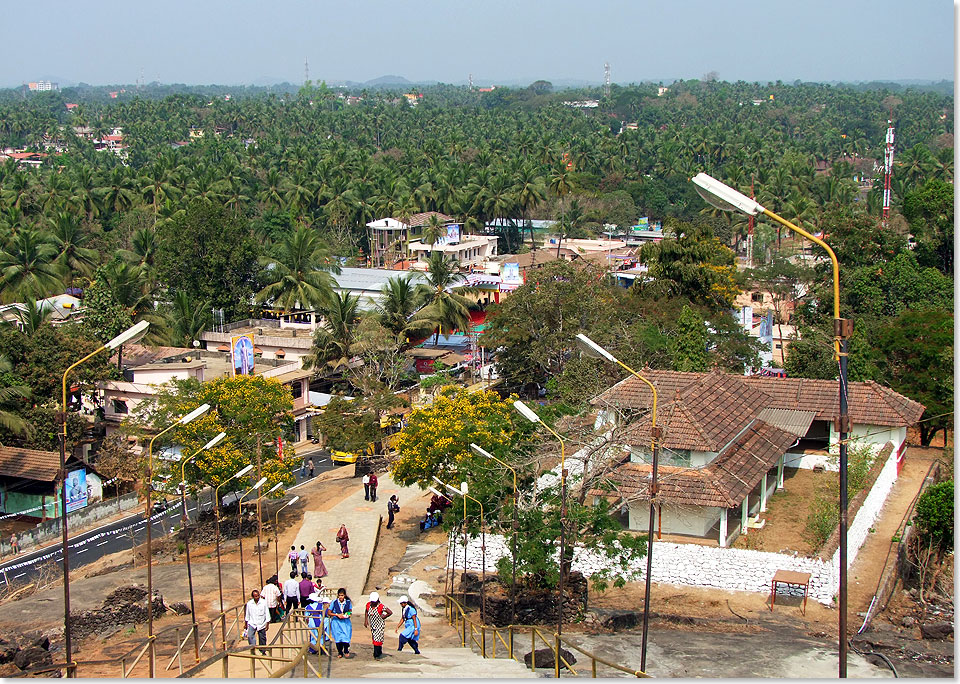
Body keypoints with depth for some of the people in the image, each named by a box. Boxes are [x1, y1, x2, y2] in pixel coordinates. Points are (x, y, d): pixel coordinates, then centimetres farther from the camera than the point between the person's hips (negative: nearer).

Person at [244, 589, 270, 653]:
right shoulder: (249, 603, -4)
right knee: (250, 636, -20)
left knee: (262, 638, 10)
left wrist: (267, 624, -6)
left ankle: (263, 652, 28)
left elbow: (267, 614, -4)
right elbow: (247, 614, 9)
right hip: (252, 624, 1)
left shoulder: (264, 603, -10)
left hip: (261, 624, -1)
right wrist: (245, 624, 15)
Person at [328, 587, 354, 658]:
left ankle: (346, 652, 11)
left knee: (346, 636, -10)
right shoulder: (334, 602, -9)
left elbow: (350, 612, 10)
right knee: (338, 637, 1)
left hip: (345, 621, 1)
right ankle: (340, 652, 19)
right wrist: (337, 615, -15)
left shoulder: (348, 602, -3)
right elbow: (329, 613, -3)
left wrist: (348, 615, -12)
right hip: (336, 622, -1)